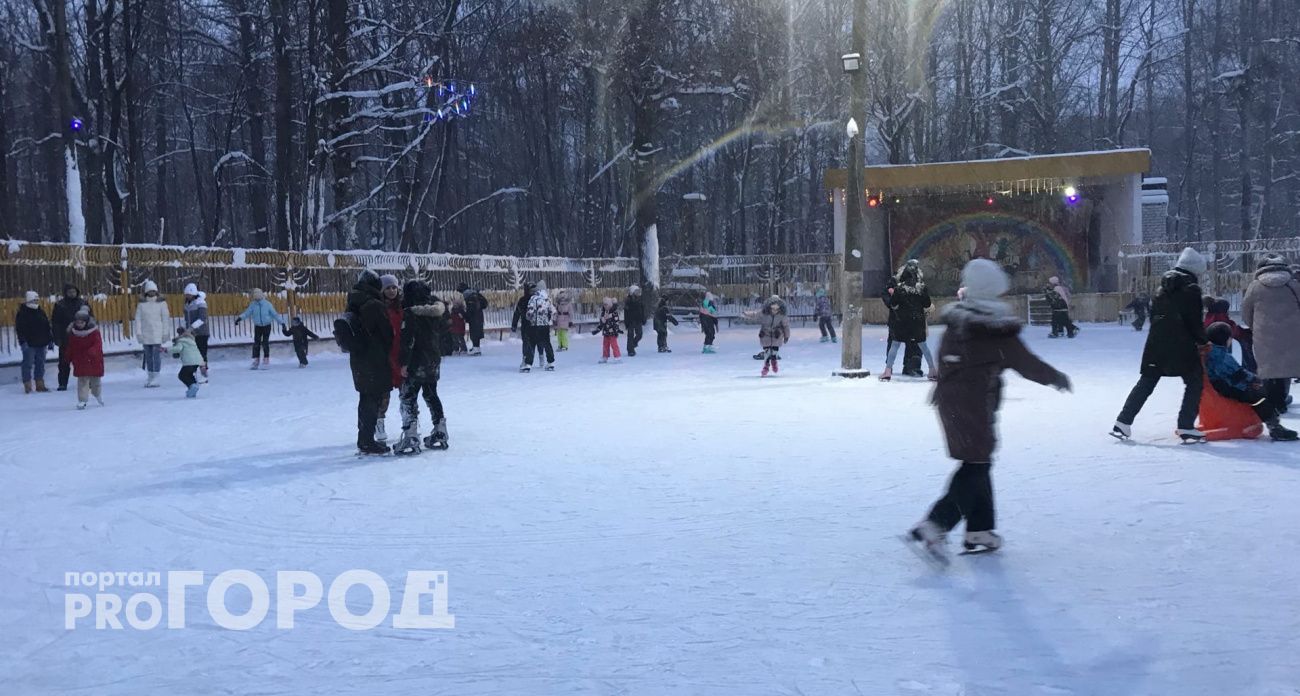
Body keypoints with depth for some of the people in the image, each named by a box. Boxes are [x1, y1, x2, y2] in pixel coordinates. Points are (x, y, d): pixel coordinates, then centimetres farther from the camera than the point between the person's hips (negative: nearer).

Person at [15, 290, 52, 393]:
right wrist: (23, 341, -19)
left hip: (41, 344, 6)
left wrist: (50, 340, 14)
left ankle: (40, 384, 16)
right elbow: (20, 329, -10)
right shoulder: (22, 313, -5)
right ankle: (28, 386, -1)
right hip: (29, 344, -6)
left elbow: (47, 327, 19)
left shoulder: (41, 312, 14)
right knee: (28, 364, -4)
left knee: (40, 364, 9)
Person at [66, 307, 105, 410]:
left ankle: (97, 394, 40)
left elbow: (98, 343, -16)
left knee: (95, 379, 14)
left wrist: (92, 351, -34)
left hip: (93, 360, -1)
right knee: (82, 381, -6)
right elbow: (71, 347, 7)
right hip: (80, 362, 1)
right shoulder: (73, 333, -1)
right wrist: (69, 358, 8)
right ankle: (82, 400, -4)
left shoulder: (94, 331, -9)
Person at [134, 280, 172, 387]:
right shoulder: (141, 304, 6)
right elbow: (138, 319, 5)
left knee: (157, 355, -9)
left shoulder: (161, 303, 1)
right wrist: (138, 332, -3)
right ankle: (150, 376, 16)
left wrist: (165, 333, -3)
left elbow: (165, 318, 2)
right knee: (148, 356, 8)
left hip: (157, 334, -3)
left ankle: (156, 377, -8)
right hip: (145, 334, 3)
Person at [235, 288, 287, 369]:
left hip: (267, 326, -2)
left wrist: (281, 322, -3)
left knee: (265, 343, -6)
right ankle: (255, 361, 4)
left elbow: (274, 314, -3)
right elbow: (247, 313, -13)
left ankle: (266, 361, 3)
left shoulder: (267, 304, -10)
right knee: (256, 343, -1)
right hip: (257, 326, 2)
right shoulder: (253, 304, -6)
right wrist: (240, 318, -30)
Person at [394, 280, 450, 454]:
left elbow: (407, 341, -19)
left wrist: (404, 363, -15)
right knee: (431, 396, 19)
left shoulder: (410, 314, -16)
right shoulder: (437, 311, 5)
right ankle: (440, 435, 22)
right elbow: (443, 331, 14)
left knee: (408, 398, -2)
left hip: (416, 363, -7)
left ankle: (410, 439, -7)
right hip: (434, 361, 7)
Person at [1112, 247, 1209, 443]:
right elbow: (1195, 321, -8)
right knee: (1194, 382, 6)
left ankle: (1123, 422, 7)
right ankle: (1186, 427, -2)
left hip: (1156, 343, 6)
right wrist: (1202, 341, 5)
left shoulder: (1163, 288, 13)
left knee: (1146, 383, 12)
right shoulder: (1191, 289, -7)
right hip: (1181, 345, -6)